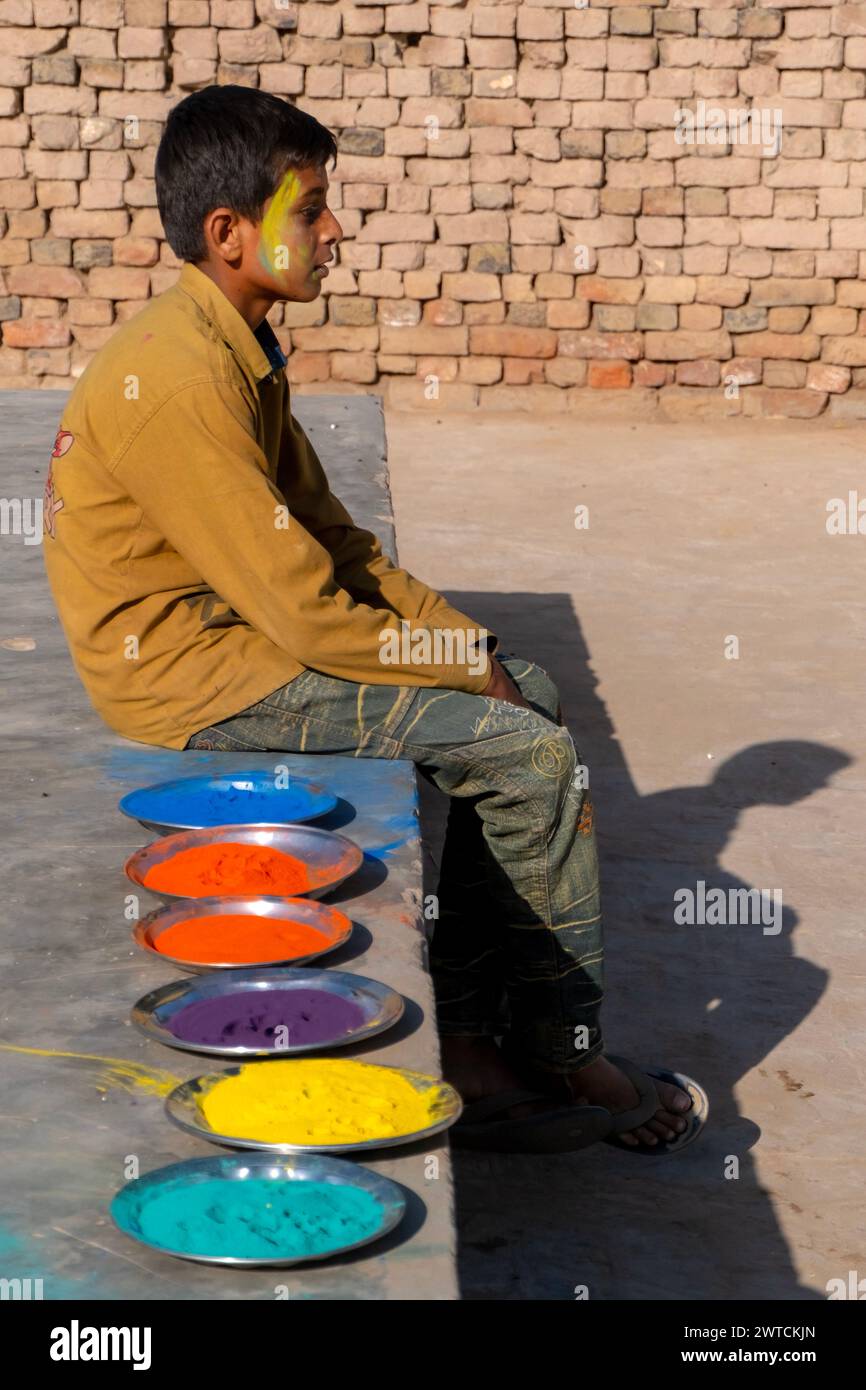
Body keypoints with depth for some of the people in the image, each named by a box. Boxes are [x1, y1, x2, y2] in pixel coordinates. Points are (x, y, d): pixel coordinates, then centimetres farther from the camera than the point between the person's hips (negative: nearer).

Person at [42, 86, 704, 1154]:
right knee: (531, 751, -13)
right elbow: (310, 616, -24)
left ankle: (470, 1036, 8)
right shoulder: (179, 383, -24)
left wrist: (464, 638, 3)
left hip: (243, 632, 10)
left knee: (530, 697, 8)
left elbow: (327, 536, 14)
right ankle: (563, 1053, 8)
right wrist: (462, 663, -11)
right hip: (190, 676, -10)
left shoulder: (236, 351, 8)